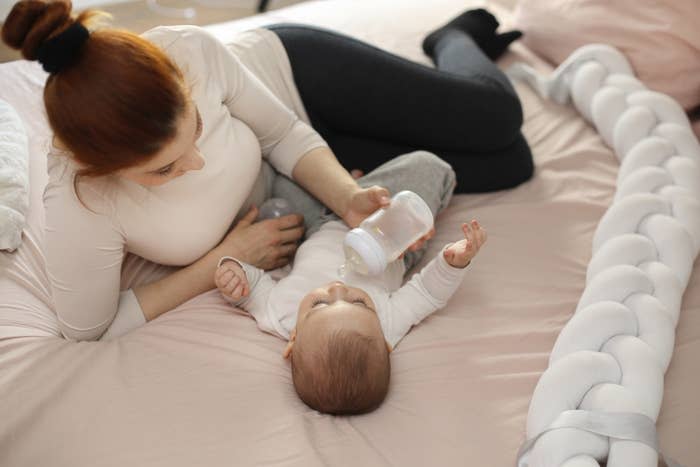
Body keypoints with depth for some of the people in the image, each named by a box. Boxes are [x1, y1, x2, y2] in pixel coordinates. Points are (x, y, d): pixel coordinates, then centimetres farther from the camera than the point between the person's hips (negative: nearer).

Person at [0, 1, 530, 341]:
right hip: (283, 194, 0)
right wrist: (221, 262, -25)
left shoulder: (188, 50, -37)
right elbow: (90, 333, -23)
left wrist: (348, 198, -35)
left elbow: (286, 133, -19)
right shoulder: (77, 214, -40)